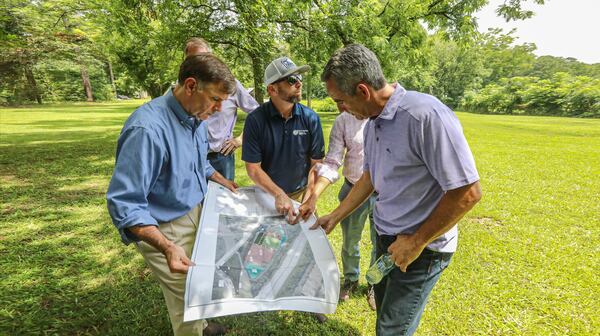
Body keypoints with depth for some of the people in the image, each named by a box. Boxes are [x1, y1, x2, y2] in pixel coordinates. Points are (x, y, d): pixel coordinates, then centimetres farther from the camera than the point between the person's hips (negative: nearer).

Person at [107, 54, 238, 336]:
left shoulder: (196, 118, -2)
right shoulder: (148, 129, -30)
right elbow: (124, 203, -30)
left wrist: (222, 181, 18)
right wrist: (167, 247, -38)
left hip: (198, 214, 8)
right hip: (166, 230, -8)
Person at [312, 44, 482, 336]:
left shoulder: (426, 115, -27)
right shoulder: (373, 121, 0)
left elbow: (467, 193, -25)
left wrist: (416, 242, -17)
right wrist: (335, 216, 14)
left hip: (420, 249, -7)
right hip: (386, 237, 8)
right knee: (384, 311, 25)